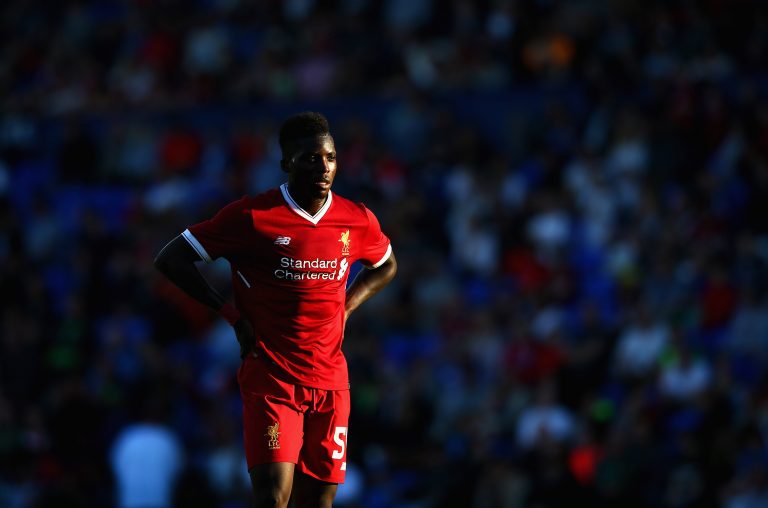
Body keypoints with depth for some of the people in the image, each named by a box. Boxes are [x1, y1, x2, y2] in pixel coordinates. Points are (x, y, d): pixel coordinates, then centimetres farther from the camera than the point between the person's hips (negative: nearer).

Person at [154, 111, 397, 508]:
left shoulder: (358, 221, 4)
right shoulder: (251, 217, -8)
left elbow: (386, 266, 27)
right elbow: (170, 260, -3)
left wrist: (344, 308, 10)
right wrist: (233, 315, -5)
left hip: (330, 383, 4)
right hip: (269, 381, -4)